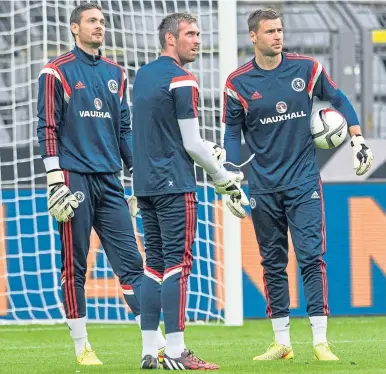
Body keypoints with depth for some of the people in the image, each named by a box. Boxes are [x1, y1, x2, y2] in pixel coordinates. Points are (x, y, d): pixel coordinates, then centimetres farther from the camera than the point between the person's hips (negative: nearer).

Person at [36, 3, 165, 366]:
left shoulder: (115, 74, 16)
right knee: (74, 266, -1)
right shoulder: (57, 71, -1)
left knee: (131, 261, 0)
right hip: (74, 178, -5)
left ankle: (156, 342, -4)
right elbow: (48, 128, -5)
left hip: (110, 181, 5)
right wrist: (55, 181, -12)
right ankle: (81, 346, 5)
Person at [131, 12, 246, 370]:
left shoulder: (142, 75, 15)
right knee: (177, 262, -7)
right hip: (174, 185, -8)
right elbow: (191, 144, -12)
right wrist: (224, 178, 2)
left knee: (154, 263, 10)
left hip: (144, 184, 8)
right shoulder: (182, 81, -11)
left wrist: (206, 149, 22)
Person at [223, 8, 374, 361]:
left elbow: (338, 101, 11)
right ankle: (282, 343, 13)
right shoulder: (238, 82, -2)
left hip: (304, 182, -1)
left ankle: (321, 341, -8)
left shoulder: (306, 68, -1)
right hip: (263, 187, 1)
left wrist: (358, 140, 3)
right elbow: (232, 133, 4)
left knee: (312, 258, -9)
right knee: (273, 263, 6)